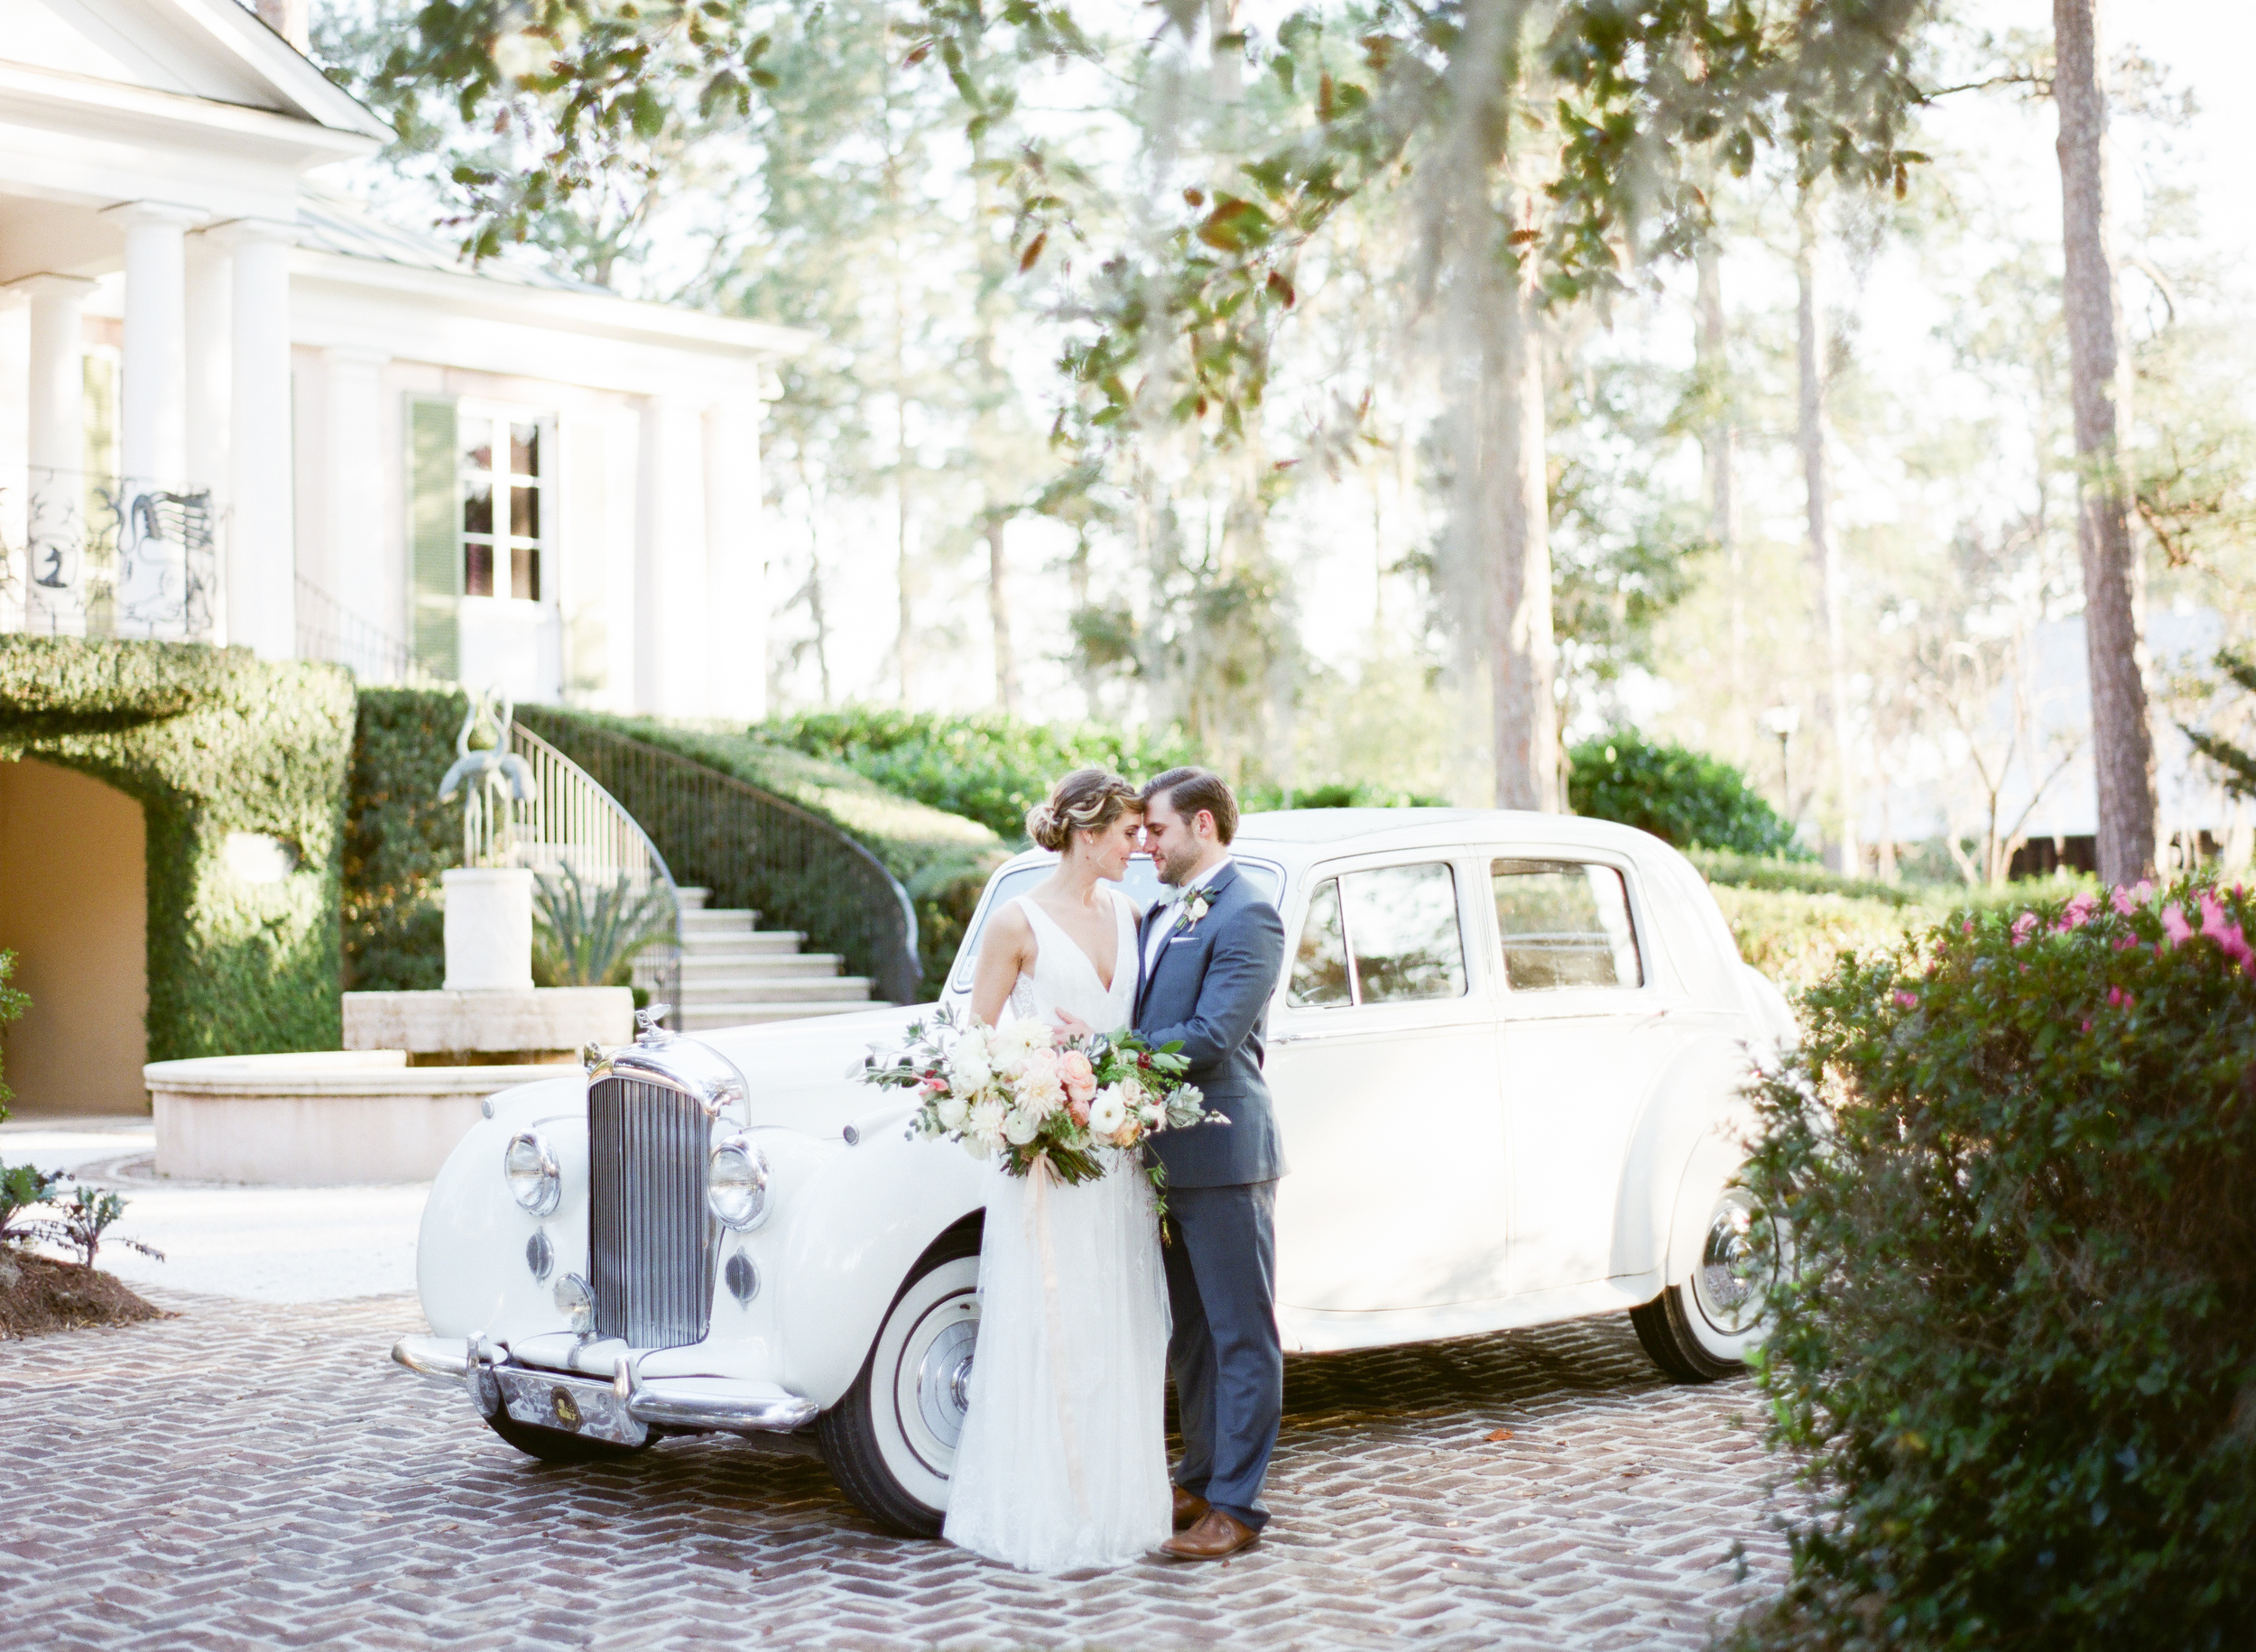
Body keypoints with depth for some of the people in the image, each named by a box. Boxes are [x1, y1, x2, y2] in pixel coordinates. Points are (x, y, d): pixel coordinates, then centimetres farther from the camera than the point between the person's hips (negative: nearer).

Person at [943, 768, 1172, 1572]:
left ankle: (1115, 1501, 18)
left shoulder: (1123, 911, 10)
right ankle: (1041, 1515, 6)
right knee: (1047, 1330, -2)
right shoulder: (1019, 921, -7)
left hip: (1116, 1140, 6)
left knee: (1120, 1325, 9)